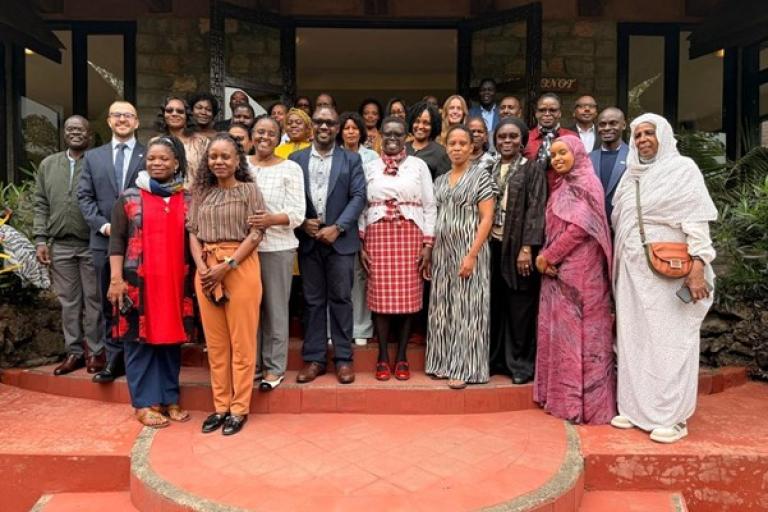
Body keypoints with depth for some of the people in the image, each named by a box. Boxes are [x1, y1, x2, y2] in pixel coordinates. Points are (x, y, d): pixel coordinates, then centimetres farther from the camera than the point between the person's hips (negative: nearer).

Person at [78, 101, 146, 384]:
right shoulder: (93, 156, 13)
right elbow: (84, 196, 7)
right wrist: (103, 224, -8)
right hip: (105, 241, 3)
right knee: (110, 305, 8)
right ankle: (115, 359, 17)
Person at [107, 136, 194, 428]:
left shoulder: (187, 200, 8)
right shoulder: (129, 198, 3)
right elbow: (117, 241, 0)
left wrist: (197, 277, 1)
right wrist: (116, 279, -8)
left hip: (176, 282, 2)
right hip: (138, 282, -2)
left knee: (171, 340, 9)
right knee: (141, 341, 4)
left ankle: (169, 399, 21)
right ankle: (144, 403, 14)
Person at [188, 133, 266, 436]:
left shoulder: (249, 190, 0)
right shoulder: (201, 192, 12)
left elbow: (256, 234, -6)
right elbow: (193, 232, 9)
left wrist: (227, 266, -14)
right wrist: (202, 267, -8)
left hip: (240, 267, -4)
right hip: (206, 270, 4)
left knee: (241, 341, 1)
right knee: (214, 341, 9)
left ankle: (239, 408, 12)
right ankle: (220, 406, 20)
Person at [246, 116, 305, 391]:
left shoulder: (290, 168, -1)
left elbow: (298, 213, -7)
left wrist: (272, 219, -24)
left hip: (277, 247, -3)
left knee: (276, 308, 5)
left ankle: (275, 367, 17)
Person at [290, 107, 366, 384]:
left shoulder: (351, 159, 5)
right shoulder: (296, 159, 9)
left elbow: (358, 196, -3)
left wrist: (337, 228, -12)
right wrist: (303, 223, -10)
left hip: (340, 239, -1)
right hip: (308, 240, 2)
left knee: (341, 299, 4)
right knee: (313, 301, 7)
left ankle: (343, 359, 13)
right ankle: (314, 359, 16)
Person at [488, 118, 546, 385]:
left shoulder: (532, 169, 0)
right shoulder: (489, 169, 12)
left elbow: (536, 210, -8)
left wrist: (527, 247, -16)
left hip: (518, 245, -4)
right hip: (492, 244, 4)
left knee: (519, 307, 1)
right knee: (494, 304, 8)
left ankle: (521, 363, 13)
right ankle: (494, 359, 20)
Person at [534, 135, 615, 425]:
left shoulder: (584, 183, -8)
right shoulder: (562, 185, 18)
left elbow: (579, 228, -18)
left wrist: (547, 256, -11)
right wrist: (548, 259, -3)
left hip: (578, 270, -8)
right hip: (558, 270, 8)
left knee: (578, 333, -3)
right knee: (561, 332, 10)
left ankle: (584, 403, 6)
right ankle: (563, 396, 19)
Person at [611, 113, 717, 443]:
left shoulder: (682, 169, -1)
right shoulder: (631, 175, 15)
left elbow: (697, 221, -9)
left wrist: (698, 266, -18)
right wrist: (618, 266, 13)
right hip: (632, 271, 6)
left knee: (669, 341, -2)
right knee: (633, 338, 7)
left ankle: (673, 417, 7)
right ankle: (636, 407, 17)